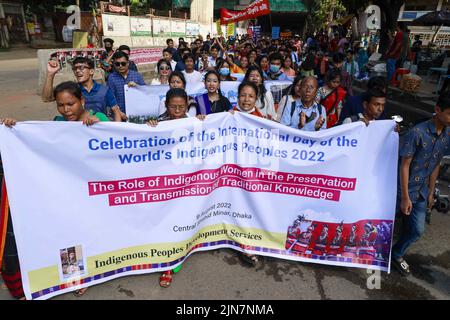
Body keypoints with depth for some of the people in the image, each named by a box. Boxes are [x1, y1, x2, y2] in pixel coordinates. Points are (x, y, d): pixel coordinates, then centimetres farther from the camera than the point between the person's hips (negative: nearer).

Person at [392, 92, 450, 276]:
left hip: (422, 191, 6)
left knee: (417, 230, 10)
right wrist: (405, 197, -16)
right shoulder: (417, 133, -22)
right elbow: (404, 165, -18)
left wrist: (431, 192, 13)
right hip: (406, 189, -6)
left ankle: (397, 255, 31)